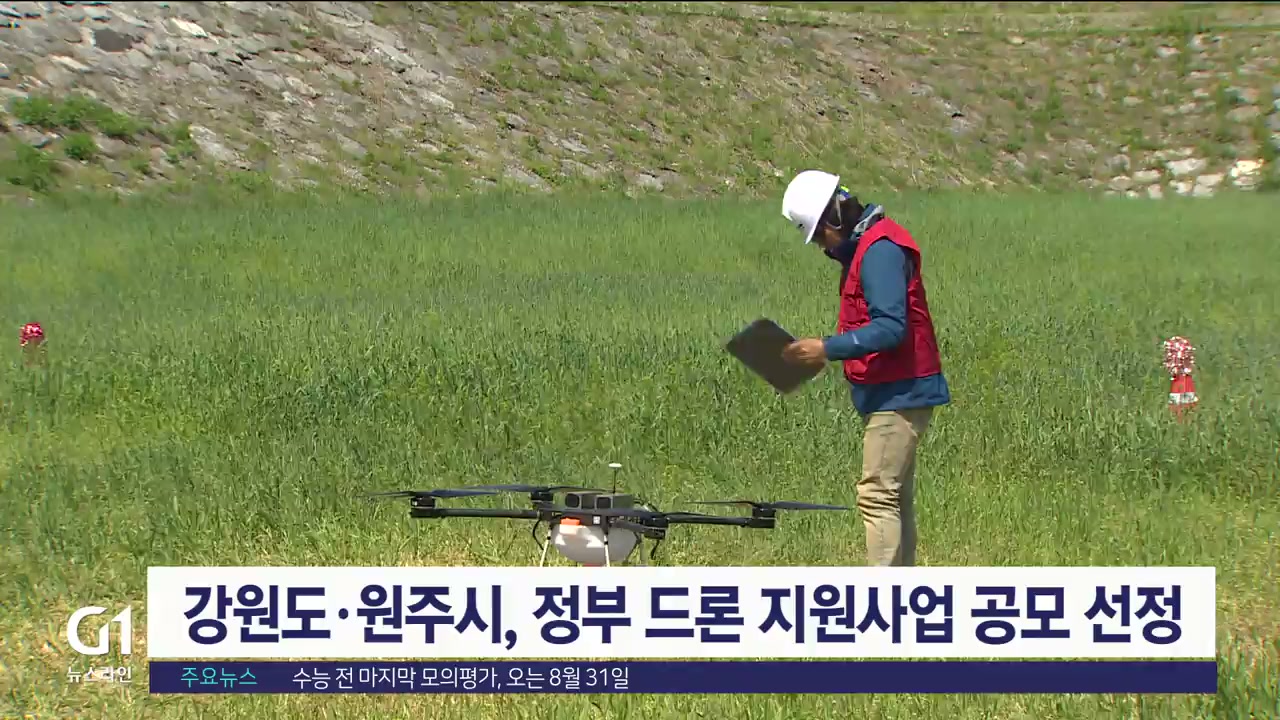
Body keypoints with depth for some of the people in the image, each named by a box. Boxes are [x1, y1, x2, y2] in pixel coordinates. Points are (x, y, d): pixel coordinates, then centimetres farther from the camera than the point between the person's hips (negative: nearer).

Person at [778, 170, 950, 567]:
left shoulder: (880, 251, -18)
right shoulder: (864, 247, 15)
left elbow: (890, 328, -25)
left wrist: (829, 349, -25)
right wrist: (829, 350, 9)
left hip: (897, 395, -11)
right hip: (896, 393, 11)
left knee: (877, 495, -12)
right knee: (895, 498, 16)